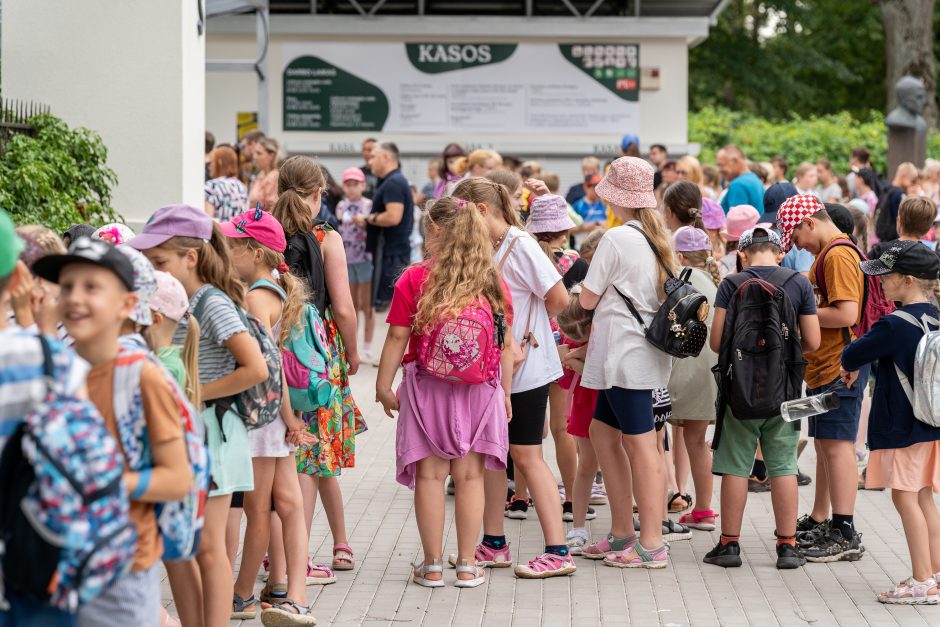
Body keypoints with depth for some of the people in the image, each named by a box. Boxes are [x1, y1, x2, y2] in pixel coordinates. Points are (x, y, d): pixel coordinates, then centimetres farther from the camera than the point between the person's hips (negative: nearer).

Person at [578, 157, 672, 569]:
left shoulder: (616, 238, -14)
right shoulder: (656, 238, 10)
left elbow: (587, 299, -8)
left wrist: (589, 288, 11)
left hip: (624, 352, -9)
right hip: (640, 350, 9)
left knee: (640, 443, -6)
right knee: (603, 433, 17)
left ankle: (652, 545, -4)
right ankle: (622, 533, 21)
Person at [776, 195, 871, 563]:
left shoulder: (838, 255, -16)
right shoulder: (827, 254, 17)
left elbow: (846, 314, -24)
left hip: (838, 368, -11)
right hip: (824, 366, 11)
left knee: (836, 446, -10)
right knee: (824, 445, 18)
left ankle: (845, 535, -9)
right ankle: (819, 522, 28)